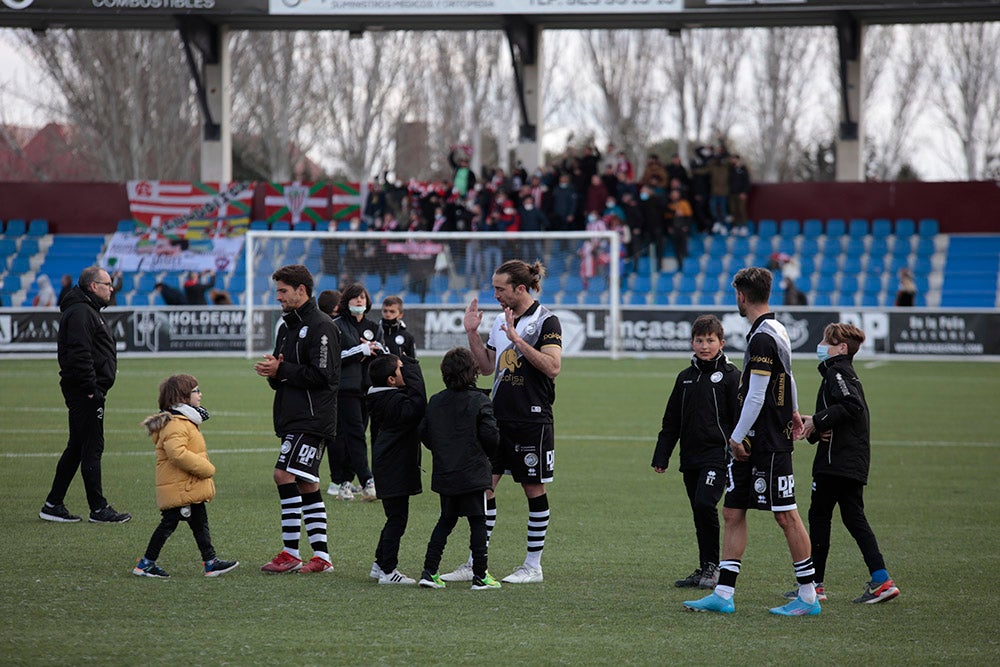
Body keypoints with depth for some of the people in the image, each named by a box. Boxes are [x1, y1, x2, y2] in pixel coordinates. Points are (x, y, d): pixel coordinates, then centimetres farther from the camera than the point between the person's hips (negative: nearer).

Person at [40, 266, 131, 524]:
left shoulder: (87, 310, 20)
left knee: (77, 447, 13)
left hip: (87, 393, 11)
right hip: (86, 393, -11)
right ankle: (99, 509, -3)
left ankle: (53, 505, 17)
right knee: (92, 447, -6)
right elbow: (79, 355, -23)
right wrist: (92, 389, -23)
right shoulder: (80, 313, -15)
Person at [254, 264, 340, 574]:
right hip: (291, 418, 10)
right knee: (306, 485, 9)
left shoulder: (321, 326, -10)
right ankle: (321, 557, 11)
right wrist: (272, 371, 0)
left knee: (284, 474, -17)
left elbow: (321, 375, -18)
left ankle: (291, 552, -15)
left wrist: (281, 370, -15)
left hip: (313, 419, -10)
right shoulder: (287, 326, 19)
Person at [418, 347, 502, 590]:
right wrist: (488, 453, 7)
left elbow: (424, 433, 7)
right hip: (473, 475, -5)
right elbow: (491, 435, -14)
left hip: (444, 476, 5)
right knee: (478, 523, 2)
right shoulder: (479, 401, -10)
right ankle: (480, 576, 1)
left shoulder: (434, 402, 5)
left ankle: (429, 571, 8)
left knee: (445, 521, 15)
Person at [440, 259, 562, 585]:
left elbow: (553, 366, -19)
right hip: (499, 417, 7)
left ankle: (533, 566, 10)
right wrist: (473, 334, 7)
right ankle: (475, 564, 7)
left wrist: (517, 339, -22)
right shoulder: (501, 320, 13)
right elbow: (487, 366, 19)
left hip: (532, 418, -7)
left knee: (533, 488, 2)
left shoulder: (545, 320, -8)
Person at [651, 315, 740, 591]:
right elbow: (671, 421, 18)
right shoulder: (686, 377, 14)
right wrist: (661, 457, 13)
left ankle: (711, 566, -9)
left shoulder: (730, 376, -3)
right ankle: (705, 569, 15)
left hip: (717, 454, -6)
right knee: (699, 513, 8)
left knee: (704, 504, -20)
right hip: (690, 458, 6)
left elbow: (741, 420, -4)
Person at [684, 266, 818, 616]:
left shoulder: (763, 338, -17)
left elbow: (756, 397, -20)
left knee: (786, 516, -3)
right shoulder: (776, 330, 13)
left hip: (770, 443, -10)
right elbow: (787, 377, 30)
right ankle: (723, 594, 8)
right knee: (733, 512, 8)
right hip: (754, 444, 10)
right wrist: (793, 412, 43)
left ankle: (808, 596, 3)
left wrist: (737, 437, -13)